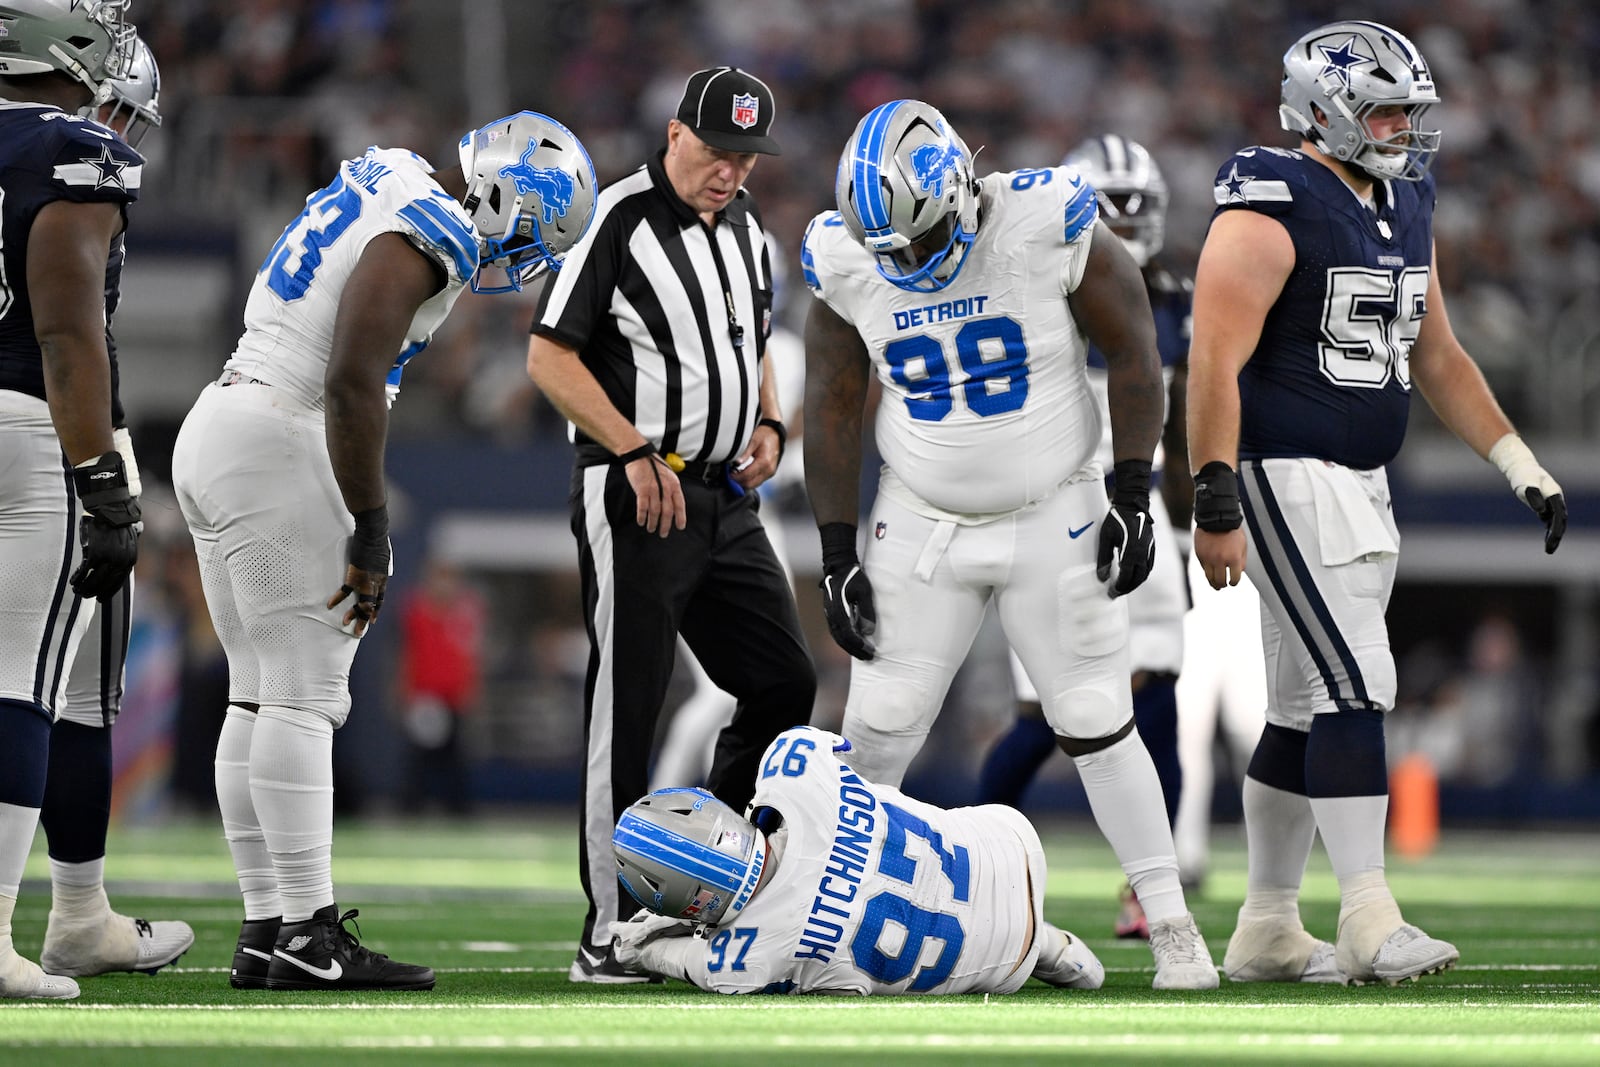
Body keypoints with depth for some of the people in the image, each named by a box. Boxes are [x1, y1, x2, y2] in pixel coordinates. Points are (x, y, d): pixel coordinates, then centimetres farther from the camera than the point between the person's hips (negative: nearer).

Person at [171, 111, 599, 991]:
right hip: (276, 446, -10)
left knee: (263, 693, 9)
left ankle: (264, 929, 9)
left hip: (217, 426, 10)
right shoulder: (429, 238, -15)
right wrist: (369, 534, -17)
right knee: (304, 695, -8)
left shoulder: (384, 183, 16)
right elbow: (352, 384, -23)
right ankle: (308, 937, -9)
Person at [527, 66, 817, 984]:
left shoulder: (746, 231, 12)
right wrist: (635, 452, -19)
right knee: (626, 712, -6)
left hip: (726, 499, 8)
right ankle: (609, 934, -2)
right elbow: (551, 356, -13)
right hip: (634, 497, -8)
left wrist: (770, 424, 8)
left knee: (786, 684, 7)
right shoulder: (620, 221, -11)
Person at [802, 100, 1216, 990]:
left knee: (1097, 725, -1)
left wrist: (1134, 498, -10)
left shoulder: (1051, 229, -19)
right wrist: (838, 554, -1)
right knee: (877, 732, -2)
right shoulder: (851, 264, -10)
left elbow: (1132, 349, -8)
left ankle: (1173, 926, 7)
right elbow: (832, 408, 1)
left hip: (1053, 517, -2)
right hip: (923, 525, 2)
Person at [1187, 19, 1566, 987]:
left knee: (1305, 710, 11)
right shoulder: (1270, 211, -14)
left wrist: (1523, 469, 14)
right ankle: (1370, 923, -16)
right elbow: (1216, 363, -18)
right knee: (1356, 687, -15)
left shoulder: (1405, 209, 14)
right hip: (1286, 479, -9)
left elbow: (1437, 357, 20)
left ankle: (1267, 932, 16)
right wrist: (1216, 503, -23)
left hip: (1363, 486, 9)